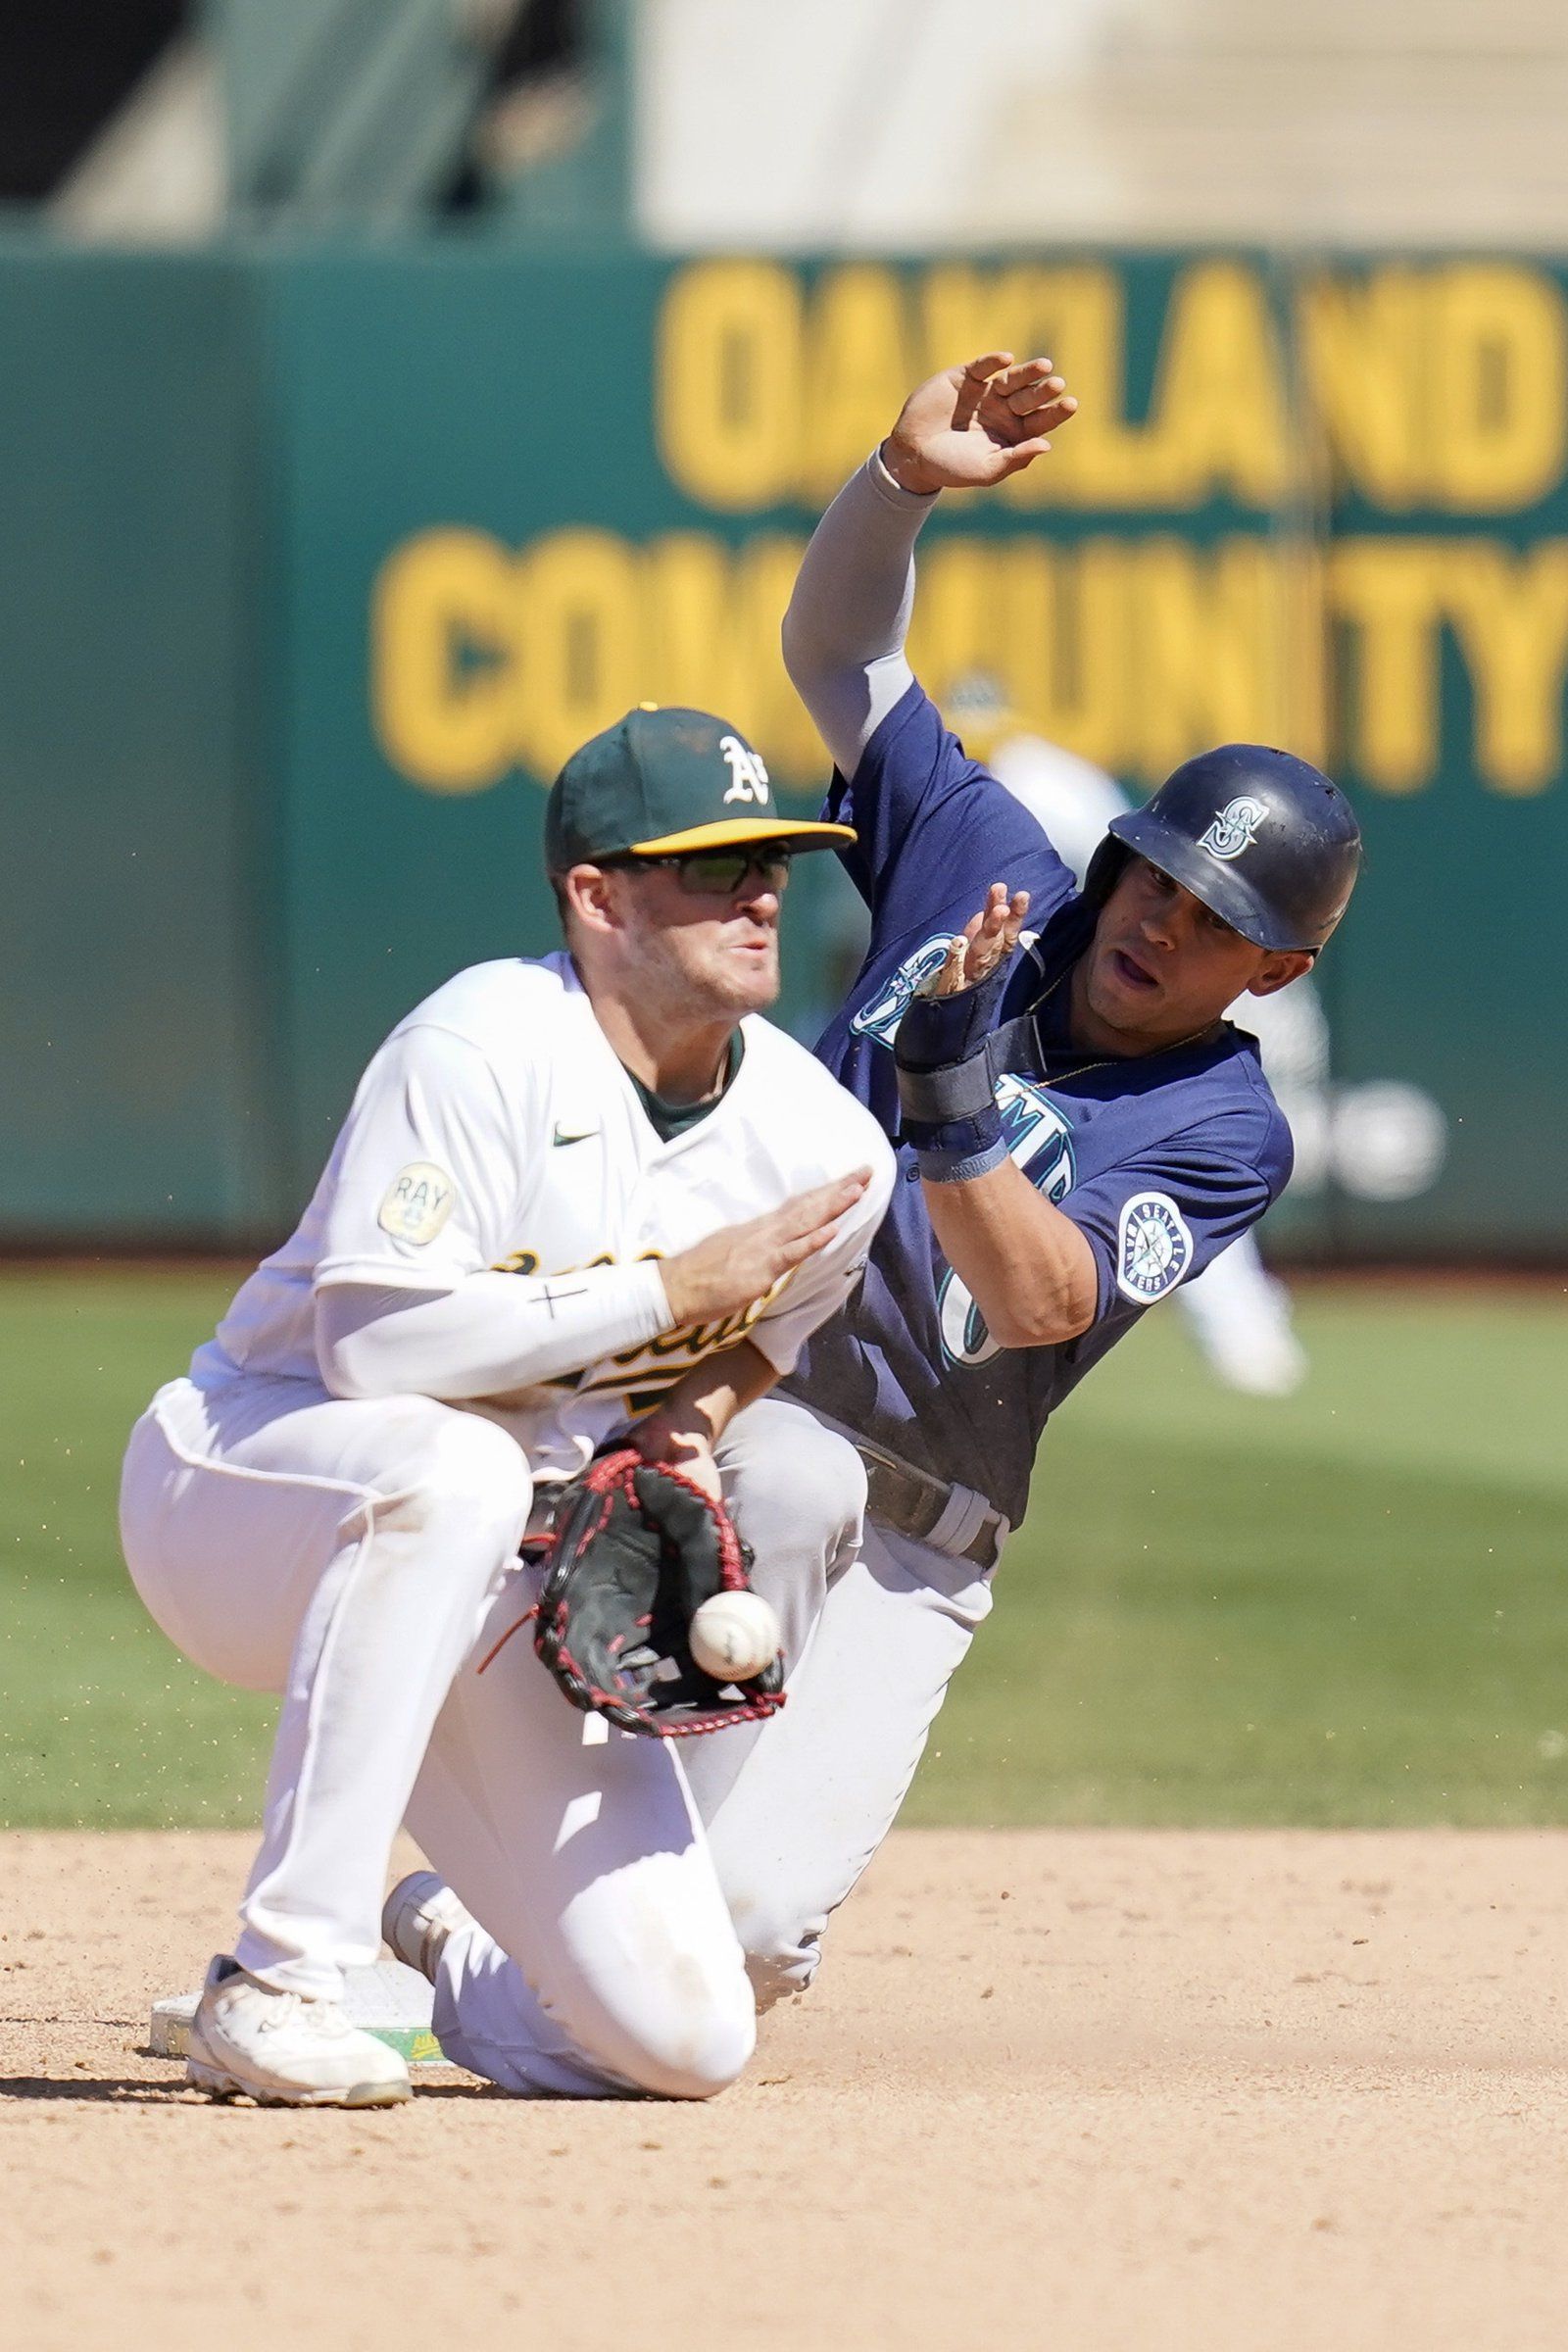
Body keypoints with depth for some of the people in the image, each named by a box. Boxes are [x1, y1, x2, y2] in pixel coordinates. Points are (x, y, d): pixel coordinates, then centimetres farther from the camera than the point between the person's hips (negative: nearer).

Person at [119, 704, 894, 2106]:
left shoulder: (825, 1150, -4)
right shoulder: (487, 1047, -21)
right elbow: (377, 1341, -29)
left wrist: (685, 1441, -10)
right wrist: (671, 1291, -24)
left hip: (503, 1603, 5)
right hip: (241, 1503, -5)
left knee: (684, 2037, -8)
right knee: (450, 1471, -43)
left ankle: (448, 1951, 29)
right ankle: (284, 1975, -34)